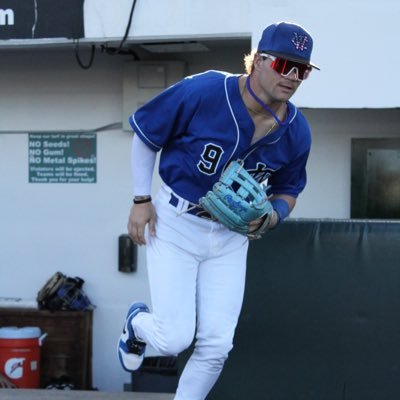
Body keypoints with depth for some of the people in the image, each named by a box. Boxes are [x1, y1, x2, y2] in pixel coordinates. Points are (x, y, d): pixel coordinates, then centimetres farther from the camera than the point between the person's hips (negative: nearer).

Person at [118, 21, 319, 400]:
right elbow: (144, 135, -7)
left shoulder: (296, 133, -8)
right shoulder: (200, 92, -21)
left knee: (216, 344, 1)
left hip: (231, 237, 4)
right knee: (174, 338, -7)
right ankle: (138, 322, 30)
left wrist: (270, 216, -14)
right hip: (174, 226, -4)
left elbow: (287, 191, 9)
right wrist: (141, 201, -9)